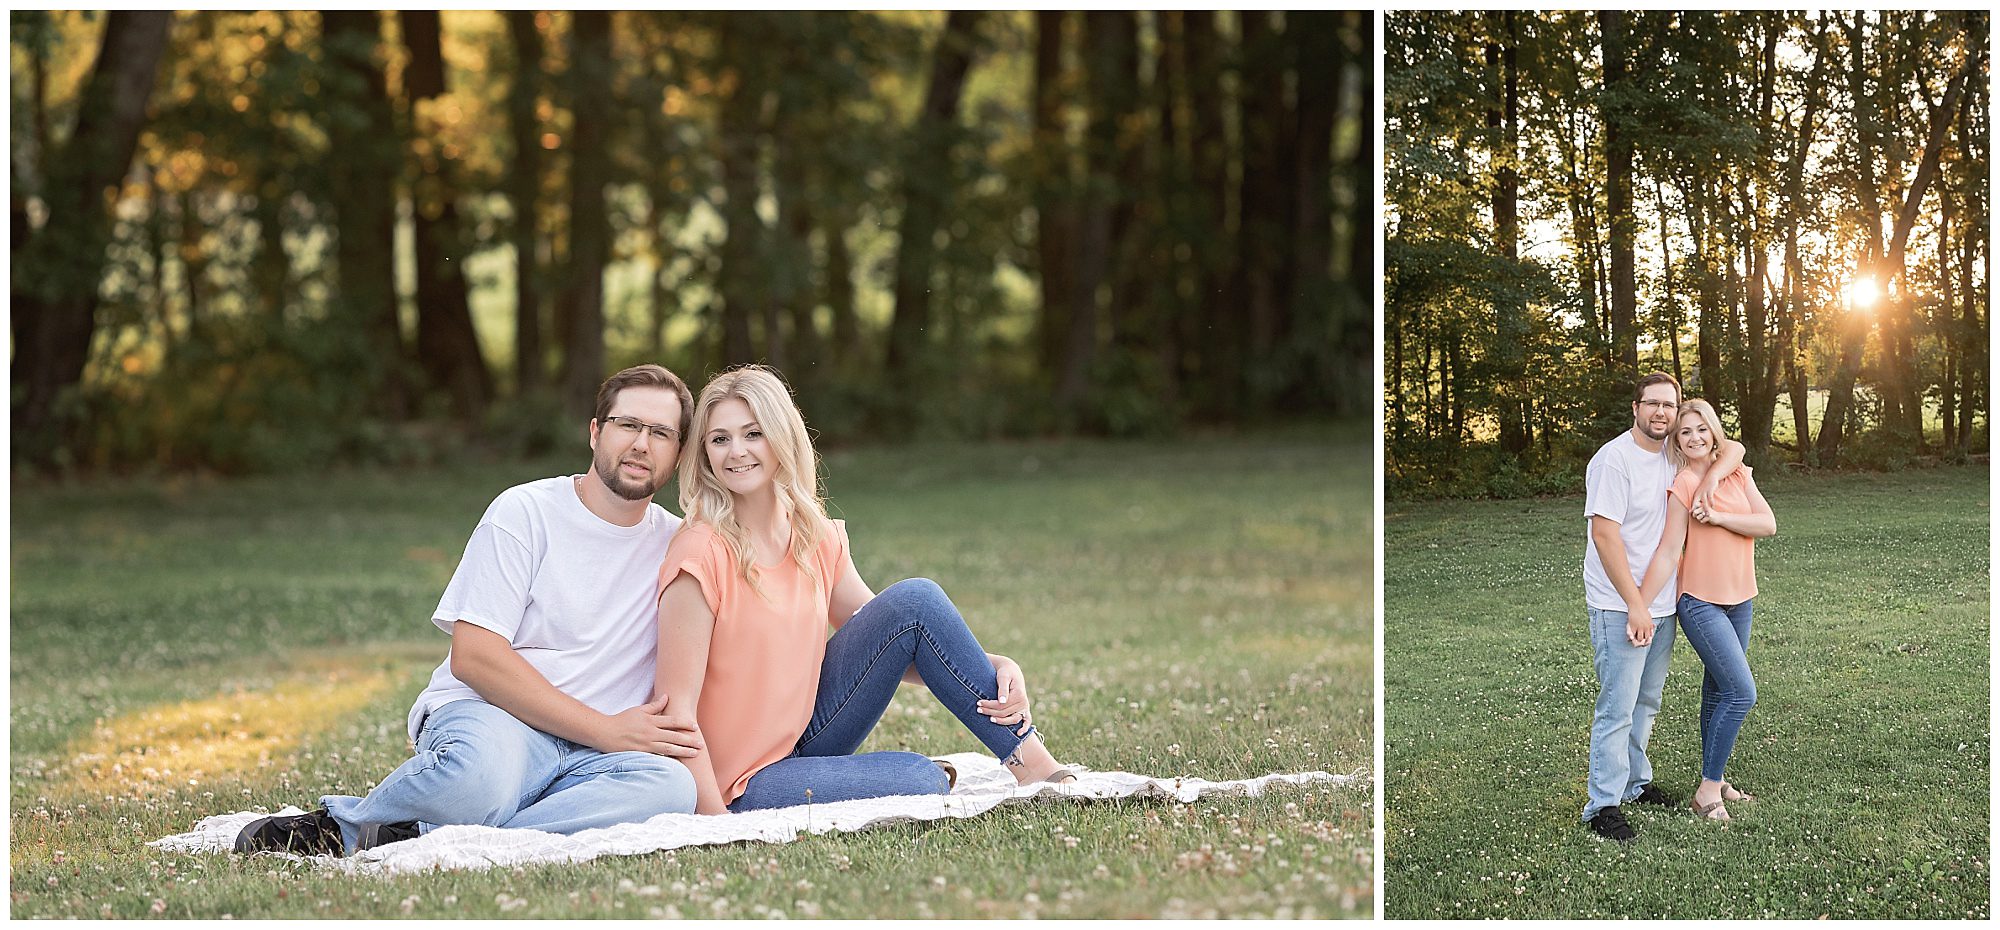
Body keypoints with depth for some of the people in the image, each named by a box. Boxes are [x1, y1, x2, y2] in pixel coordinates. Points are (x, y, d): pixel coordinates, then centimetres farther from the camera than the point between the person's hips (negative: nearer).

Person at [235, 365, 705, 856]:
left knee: (671, 785, -33)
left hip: (586, 757, 4)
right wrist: (606, 730, -13)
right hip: (486, 714, -4)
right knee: (482, 774, -42)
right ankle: (341, 821, -11)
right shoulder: (524, 512, 0)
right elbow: (472, 657, -9)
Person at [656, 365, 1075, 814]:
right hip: (744, 783, -7)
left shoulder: (817, 539, 2)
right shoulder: (702, 554, -19)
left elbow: (893, 644, 9)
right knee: (924, 781, -28)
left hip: (804, 733, 7)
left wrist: (997, 666, -8)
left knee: (915, 600, -9)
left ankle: (1030, 760, -5)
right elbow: (677, 705, -20)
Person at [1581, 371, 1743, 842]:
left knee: (1646, 702, 18)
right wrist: (1634, 604, -21)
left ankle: (1636, 782, 31)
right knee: (1618, 707, -8)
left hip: (1661, 604, 8)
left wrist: (1712, 477, -8)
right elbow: (1605, 535, -20)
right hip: (1619, 606, -8)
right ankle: (1604, 804, -4)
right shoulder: (1614, 459, -16)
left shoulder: (1675, 451, 6)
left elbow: (1733, 448, 16)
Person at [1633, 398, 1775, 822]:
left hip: (1738, 601, 6)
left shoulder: (1738, 475, 5)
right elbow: (1668, 552, -16)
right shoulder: (1682, 486, -13)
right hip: (1701, 604, -6)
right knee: (1741, 693, -13)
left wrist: (1717, 517, -16)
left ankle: (1714, 780, 23)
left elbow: (1768, 524, -5)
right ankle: (1708, 791, -6)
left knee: (1718, 692, 14)